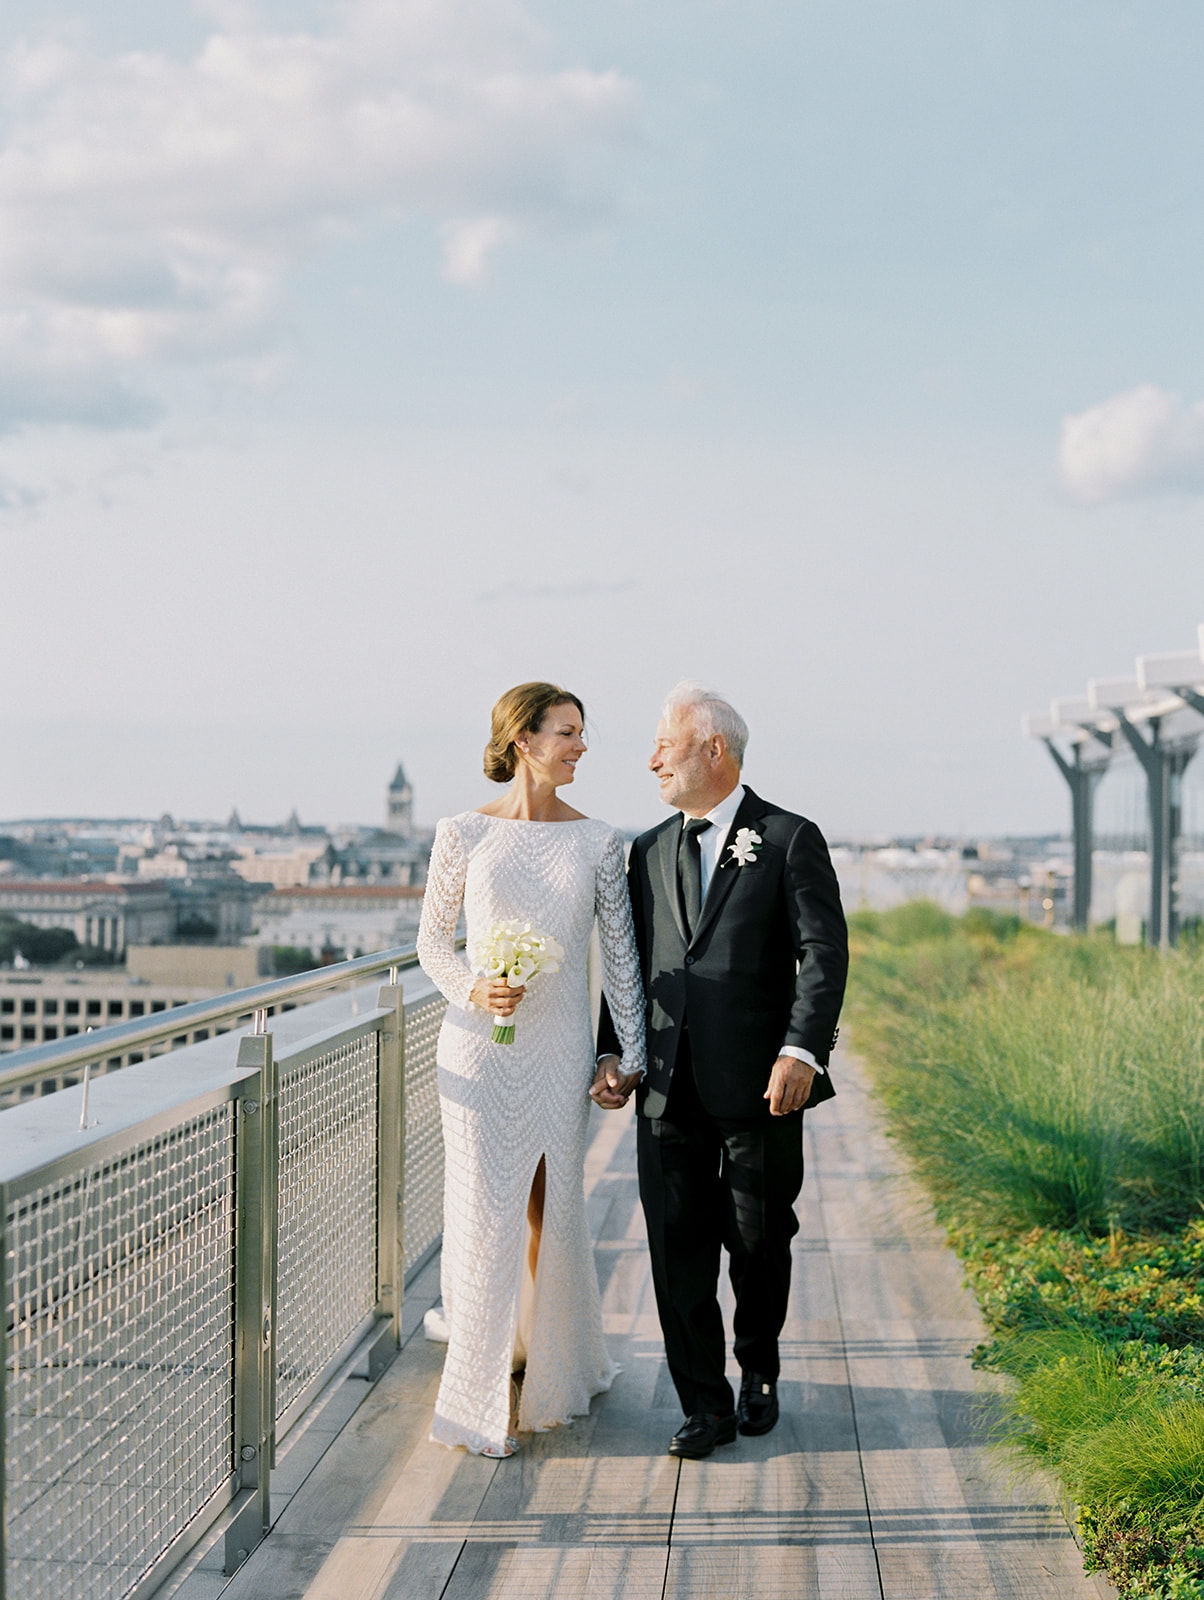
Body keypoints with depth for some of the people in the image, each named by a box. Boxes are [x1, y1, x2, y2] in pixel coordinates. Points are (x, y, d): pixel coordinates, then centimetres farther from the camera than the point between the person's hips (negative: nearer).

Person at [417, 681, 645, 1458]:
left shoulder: (598, 841, 3)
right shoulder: (463, 833, -1)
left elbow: (621, 953, 4)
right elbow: (433, 939, 6)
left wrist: (630, 1056, 1)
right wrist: (472, 991, -12)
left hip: (561, 1046, 2)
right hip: (482, 1046, -2)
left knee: (554, 1207, 10)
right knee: (487, 1210, 0)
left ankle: (555, 1364, 31)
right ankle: (482, 1395, 11)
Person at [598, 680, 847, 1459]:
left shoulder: (791, 840, -3)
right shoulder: (650, 852, 13)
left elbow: (825, 954, -10)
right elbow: (627, 961, 18)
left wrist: (801, 1051, -21)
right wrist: (611, 1051, 10)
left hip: (758, 1086, -4)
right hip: (670, 1088, 4)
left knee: (758, 1241, 9)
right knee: (678, 1249, 2)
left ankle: (759, 1373, 32)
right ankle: (707, 1406, 11)